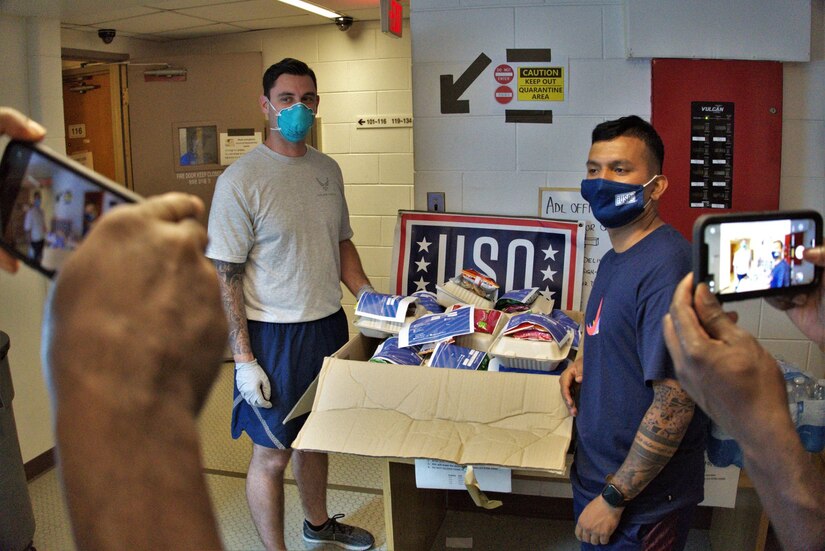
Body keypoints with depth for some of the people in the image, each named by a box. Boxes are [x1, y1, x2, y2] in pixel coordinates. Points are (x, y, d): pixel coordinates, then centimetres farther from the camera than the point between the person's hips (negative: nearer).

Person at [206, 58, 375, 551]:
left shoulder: (328, 169, 6)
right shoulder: (242, 179, -14)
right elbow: (225, 276, -15)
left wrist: (368, 295, 5)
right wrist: (243, 359, -17)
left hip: (329, 325, 6)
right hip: (274, 333, -6)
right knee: (272, 453, 6)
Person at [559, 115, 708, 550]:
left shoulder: (667, 265, -24)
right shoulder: (615, 258, 6)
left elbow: (675, 404, -26)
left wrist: (613, 499, -21)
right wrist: (586, 364, 2)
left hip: (641, 501, -9)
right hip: (596, 474, 9)